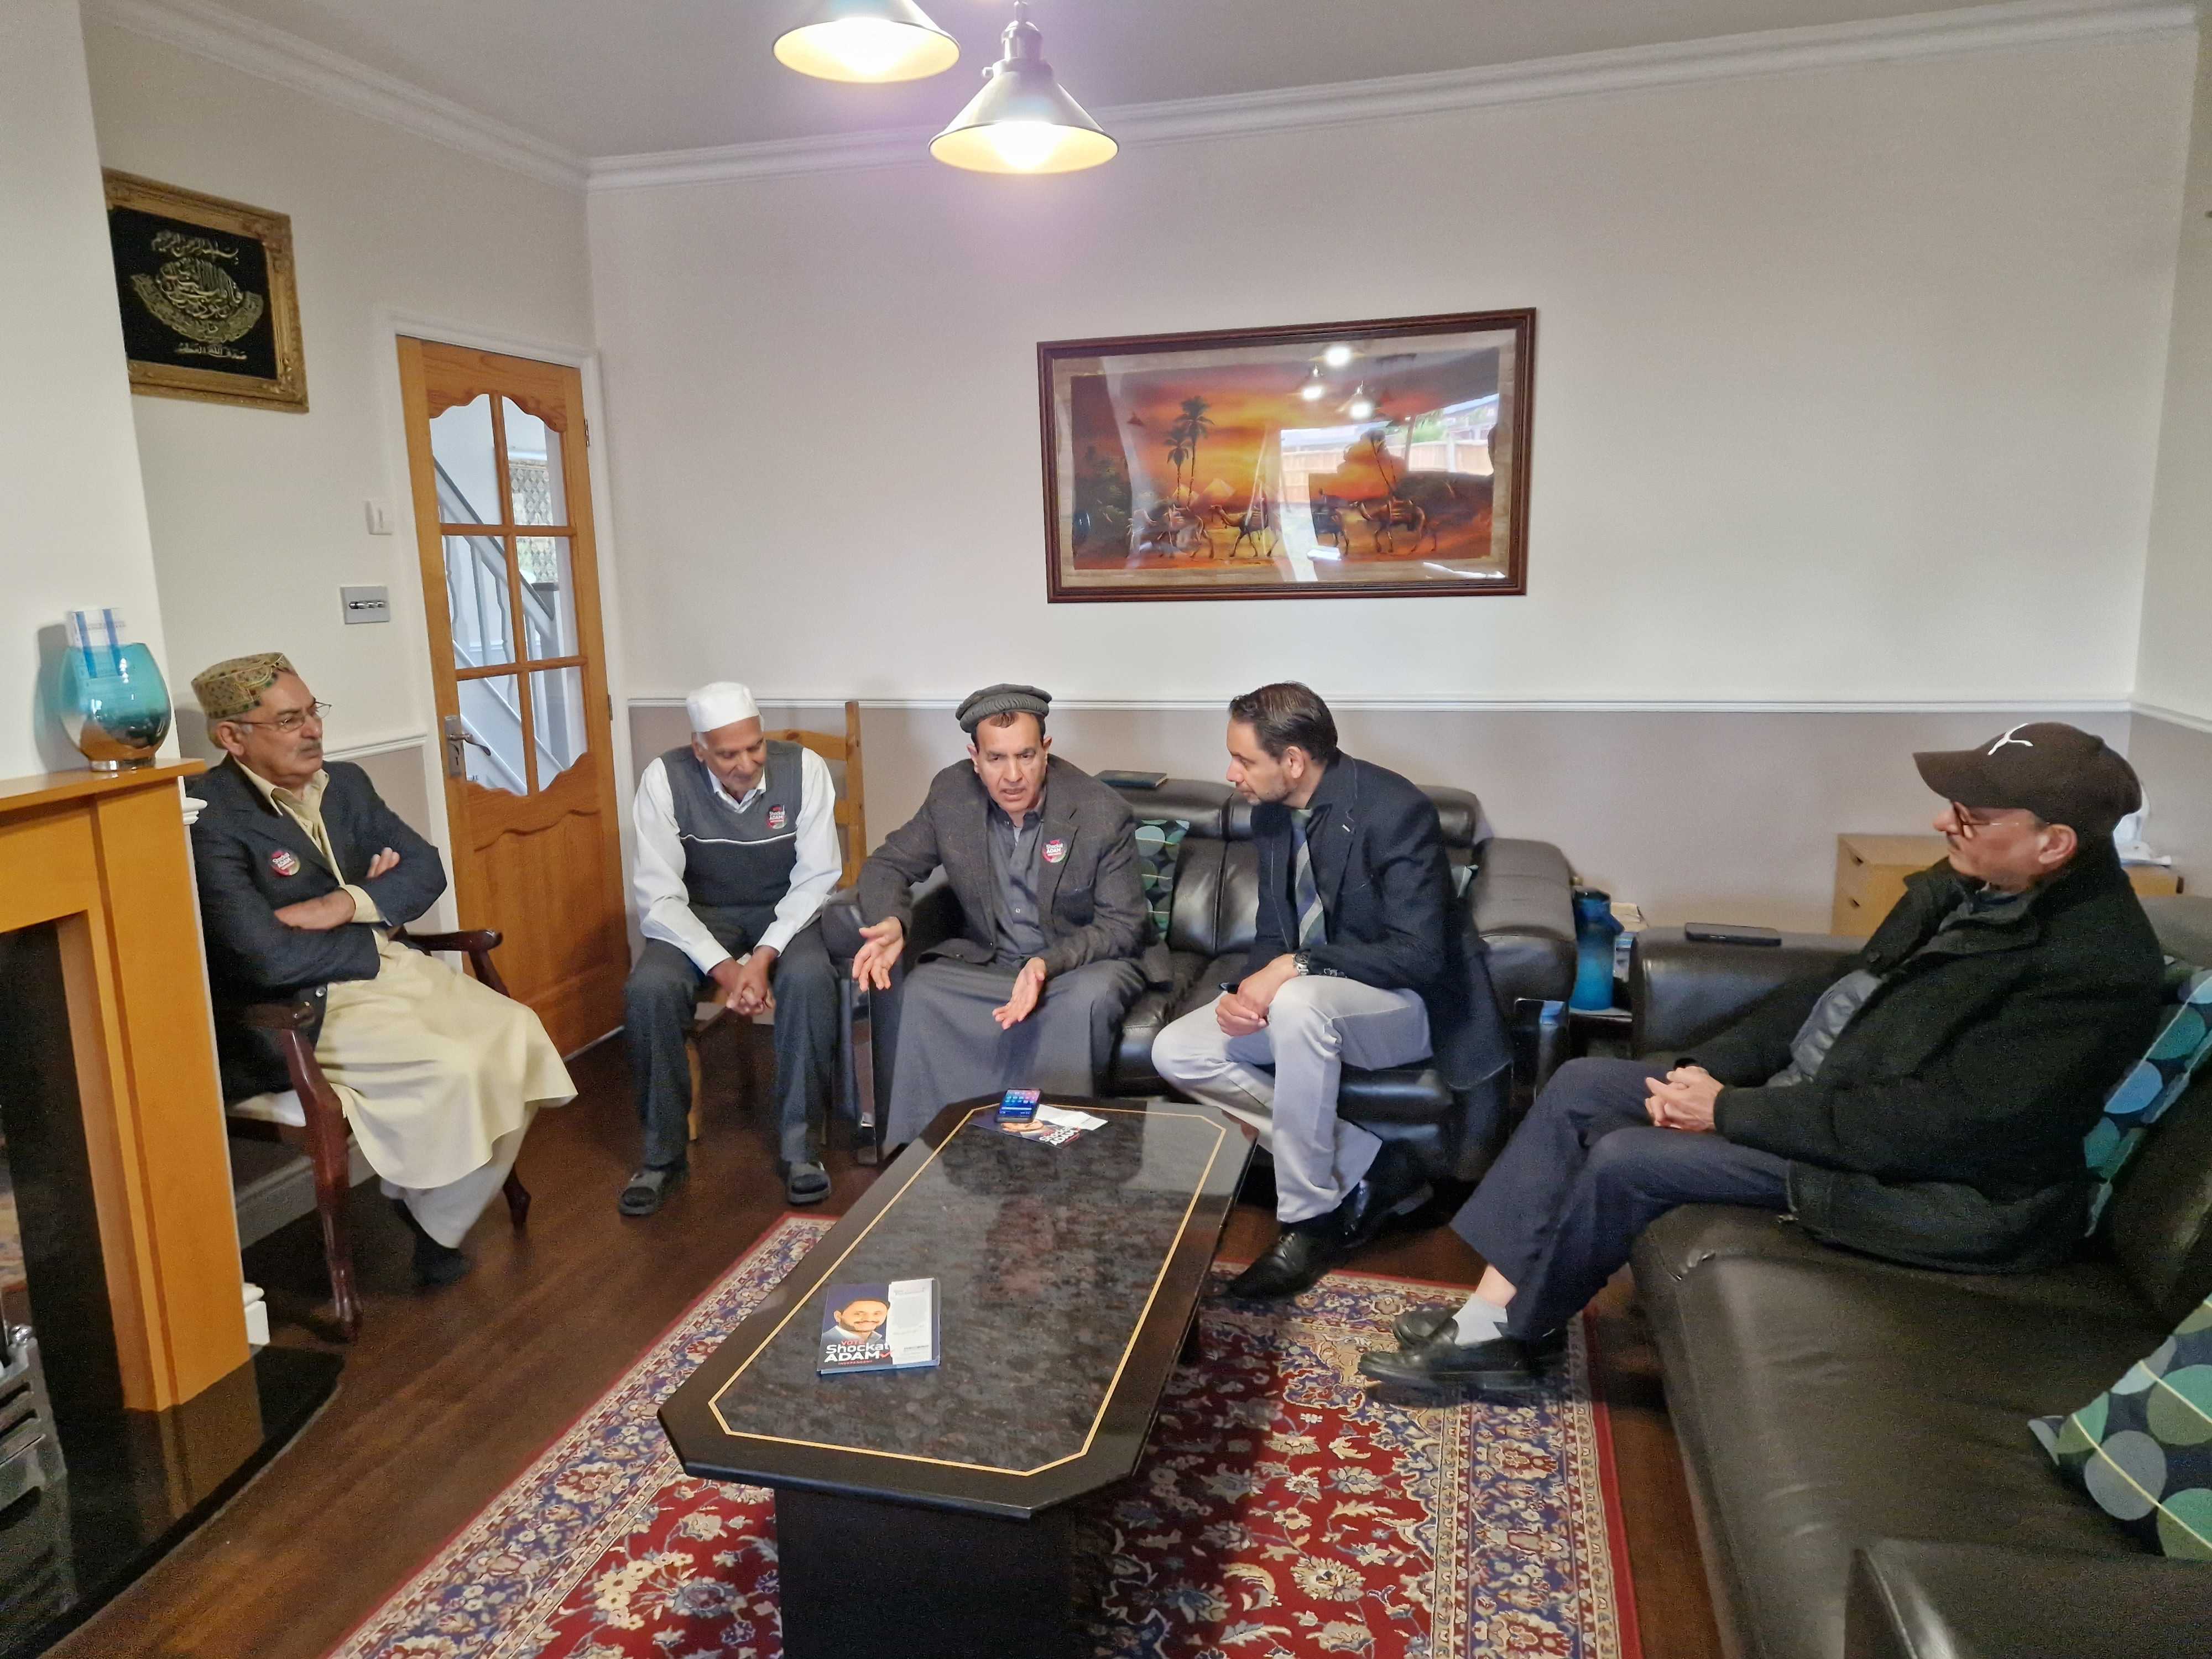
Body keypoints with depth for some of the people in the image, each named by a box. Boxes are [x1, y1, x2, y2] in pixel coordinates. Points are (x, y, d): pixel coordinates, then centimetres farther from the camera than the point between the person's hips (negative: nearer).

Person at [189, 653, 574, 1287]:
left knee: (516, 1034, -12)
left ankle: (441, 1215, 4)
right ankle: (430, 1222, 2)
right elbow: (268, 958, -23)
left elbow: (426, 867, 4)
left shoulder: (346, 782, 7)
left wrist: (346, 906, -14)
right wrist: (374, 930, -8)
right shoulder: (210, 818, -17)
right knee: (455, 1069, -26)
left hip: (391, 967, 8)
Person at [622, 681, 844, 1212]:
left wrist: (764, 956, -28)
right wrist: (723, 967, -29)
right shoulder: (664, 778, -17)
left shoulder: (804, 768, -18)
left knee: (809, 979, -32)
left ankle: (800, 1147, -16)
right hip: (699, 915, 1)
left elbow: (816, 879, -15)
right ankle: (662, 1151, -7)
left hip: (785, 913, 0)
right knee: (649, 989, -28)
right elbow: (658, 896, -17)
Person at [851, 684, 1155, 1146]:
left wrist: (1050, 964, -31)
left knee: (1087, 999, -36)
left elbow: (1125, 925, -13)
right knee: (920, 990, -25)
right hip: (987, 962, 3)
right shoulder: (951, 793, -7)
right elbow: (887, 864, 3)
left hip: (1083, 962, -3)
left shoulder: (1103, 814, -17)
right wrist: (891, 923, -22)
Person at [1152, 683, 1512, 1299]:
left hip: (1405, 1004, -8)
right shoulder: (1271, 815, 2)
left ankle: (1311, 1220, -21)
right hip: (1300, 996, 8)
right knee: (1177, 1052, -10)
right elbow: (1273, 935, 8)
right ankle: (1366, 1166, -7)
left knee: (1299, 1002, -39)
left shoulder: (1394, 810, -21)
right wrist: (1245, 991, -14)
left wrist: (1296, 966, -31)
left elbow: (1419, 953, -25)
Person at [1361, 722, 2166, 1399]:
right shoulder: (1967, 884, 2)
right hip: (1805, 1085, 9)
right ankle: (1487, 1313, -2)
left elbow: (1942, 1123, -26)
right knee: (1581, 1085, -2)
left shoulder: (2095, 965, -23)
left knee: (1626, 1162, -19)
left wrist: (1729, 1111, -21)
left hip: (1909, 1177, -9)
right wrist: (1713, 1067, -3)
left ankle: (1502, 1336, 5)